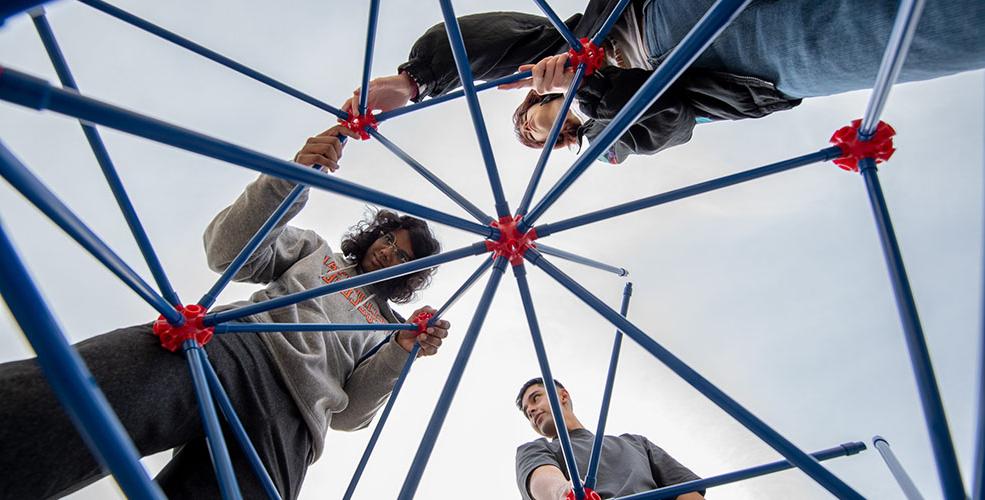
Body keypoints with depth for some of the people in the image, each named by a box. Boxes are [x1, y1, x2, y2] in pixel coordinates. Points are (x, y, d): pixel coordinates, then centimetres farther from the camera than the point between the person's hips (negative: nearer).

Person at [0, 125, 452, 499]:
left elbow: (348, 414, 18)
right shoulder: (315, 251, 30)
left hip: (288, 423, 0)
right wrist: (289, 179, -1)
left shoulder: (384, 326, 31)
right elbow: (229, 251, 13)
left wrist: (401, 351, 2)